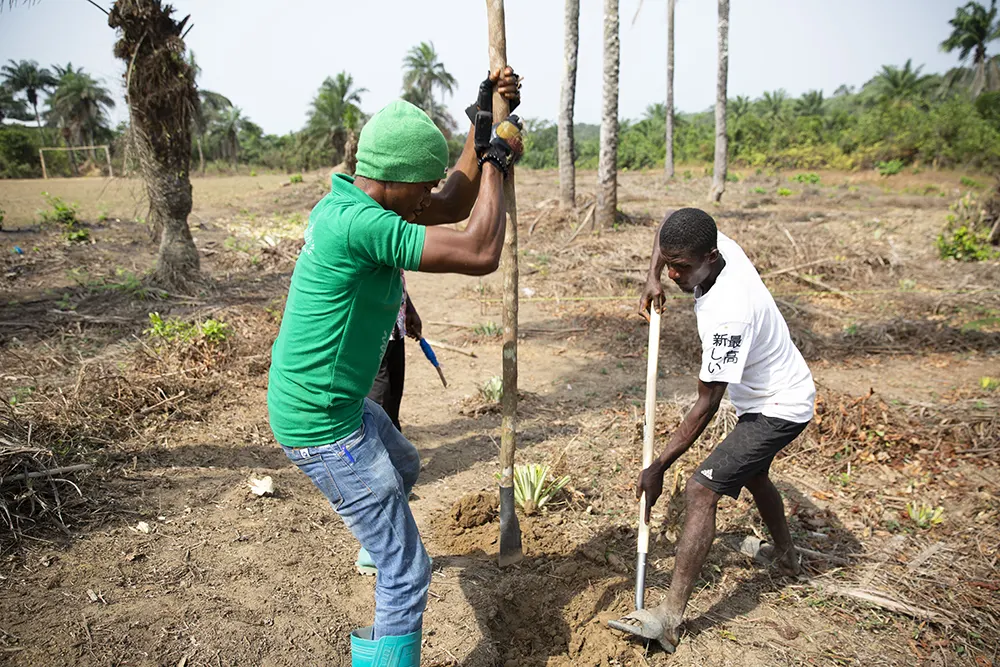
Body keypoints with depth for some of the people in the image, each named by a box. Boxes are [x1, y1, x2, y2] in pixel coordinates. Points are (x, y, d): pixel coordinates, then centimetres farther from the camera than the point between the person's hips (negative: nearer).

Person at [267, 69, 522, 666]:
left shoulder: (351, 202, 2)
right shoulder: (358, 224, -29)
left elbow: (453, 208, 10)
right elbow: (480, 254, -32)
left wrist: (485, 121, 4)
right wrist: (497, 160, -18)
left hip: (336, 398, 10)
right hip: (321, 423, -10)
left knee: (405, 469, 37)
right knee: (407, 573, -3)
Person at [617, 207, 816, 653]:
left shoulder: (726, 315, -37)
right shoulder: (720, 244, -13)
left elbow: (706, 406, -30)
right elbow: (668, 226, 9)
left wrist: (658, 468, -24)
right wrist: (652, 279, -7)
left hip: (778, 408, -10)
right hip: (778, 393, 10)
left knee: (701, 491, -18)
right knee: (752, 474, 31)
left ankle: (670, 617, -16)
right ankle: (786, 557, 56)